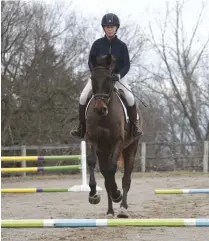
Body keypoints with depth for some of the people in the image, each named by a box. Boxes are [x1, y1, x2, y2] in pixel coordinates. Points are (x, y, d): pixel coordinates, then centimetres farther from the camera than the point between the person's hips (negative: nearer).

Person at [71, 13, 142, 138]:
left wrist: (119, 75, -22)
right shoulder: (98, 44, -2)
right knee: (83, 97, -17)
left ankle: (135, 125, -1)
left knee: (130, 98, -22)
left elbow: (127, 64, -3)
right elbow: (90, 61, 1)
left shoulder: (121, 45, -3)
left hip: (117, 76, -1)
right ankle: (81, 127, 0)